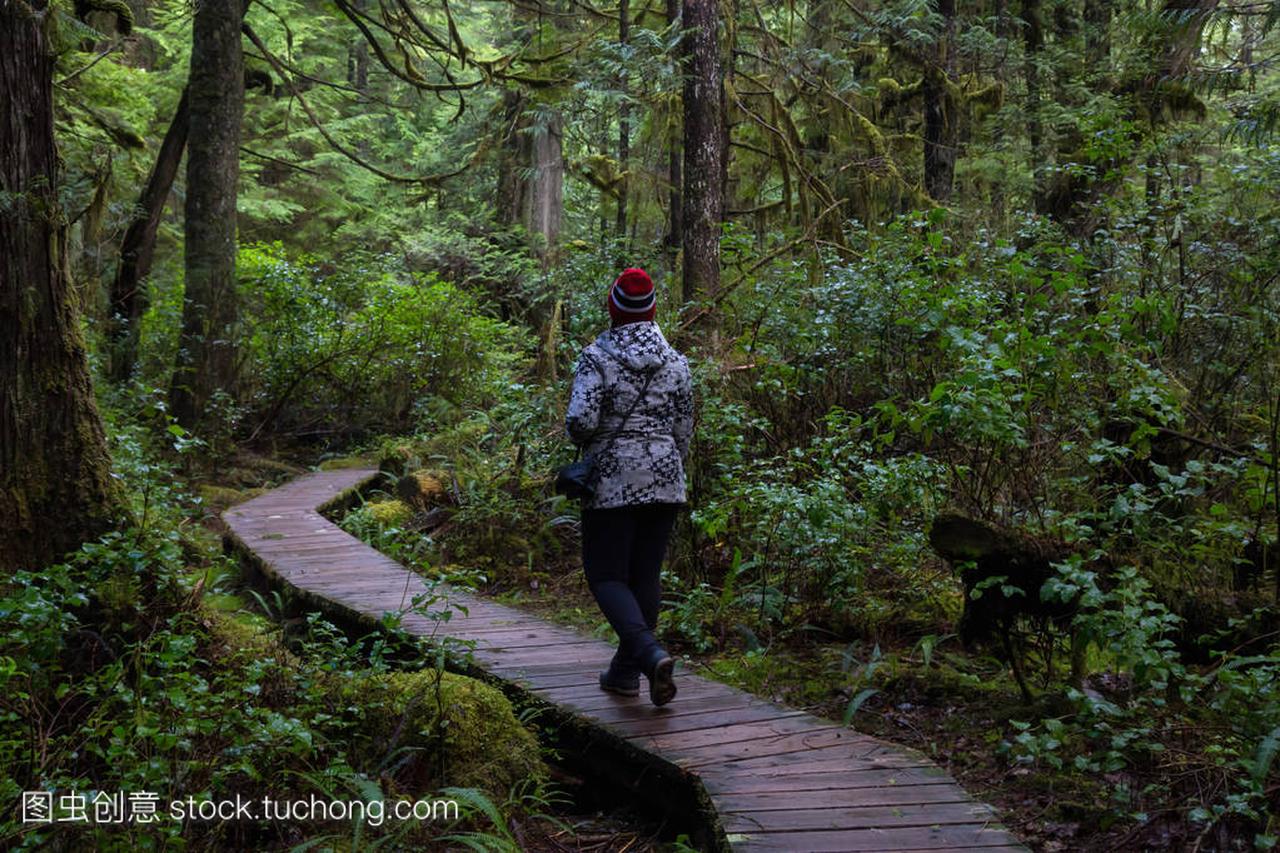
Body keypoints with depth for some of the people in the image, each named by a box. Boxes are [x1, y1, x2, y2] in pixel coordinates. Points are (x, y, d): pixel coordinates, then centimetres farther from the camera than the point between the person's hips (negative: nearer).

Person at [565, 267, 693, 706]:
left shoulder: (597, 357, -9)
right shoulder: (676, 360, 4)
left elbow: (580, 420, -18)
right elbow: (685, 427, 8)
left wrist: (580, 440, 5)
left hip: (612, 481, -4)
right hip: (664, 480, 5)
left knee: (606, 575, 2)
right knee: (646, 574, 11)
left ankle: (651, 653, -20)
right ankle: (626, 671, 19)